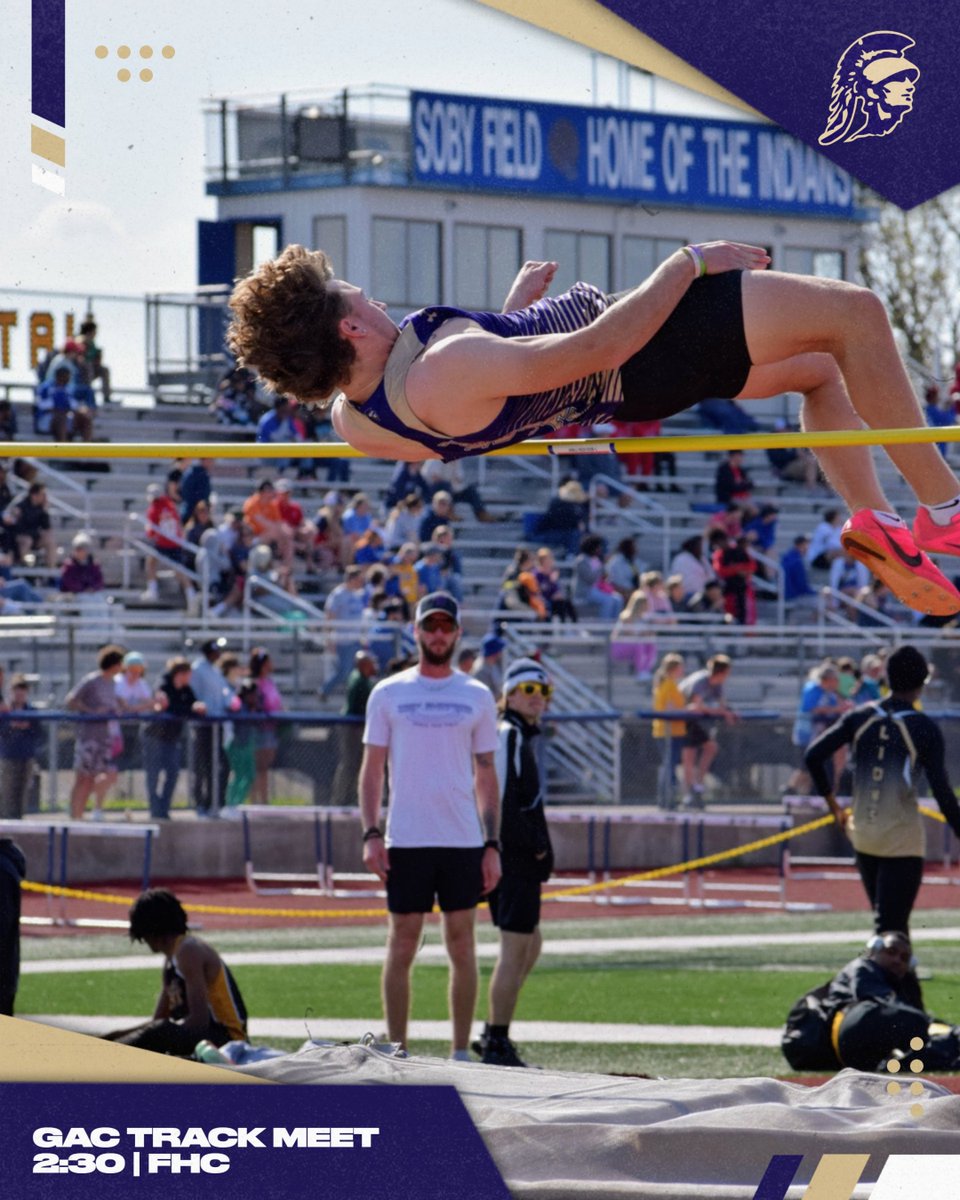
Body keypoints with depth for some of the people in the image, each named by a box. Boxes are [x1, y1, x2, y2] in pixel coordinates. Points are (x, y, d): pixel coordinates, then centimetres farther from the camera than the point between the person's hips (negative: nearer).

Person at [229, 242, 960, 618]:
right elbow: (602, 346, -32)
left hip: (624, 388, 10)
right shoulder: (447, 372, -39)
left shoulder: (356, 420, -10)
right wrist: (690, 262, -20)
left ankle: (874, 519, 20)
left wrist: (515, 305, 18)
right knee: (859, 312, -3)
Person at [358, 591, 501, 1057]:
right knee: (402, 945, 1)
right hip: (405, 841, -1)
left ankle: (461, 1053, 6)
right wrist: (371, 834, -6)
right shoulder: (388, 694, 5)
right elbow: (372, 768, 5)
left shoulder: (477, 697, 8)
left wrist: (492, 845, 3)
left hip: (463, 842, 1)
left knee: (462, 945, 1)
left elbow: (486, 775, 10)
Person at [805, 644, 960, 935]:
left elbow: (813, 755, 0)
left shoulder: (861, 717, 3)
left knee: (889, 923, 18)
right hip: (902, 840, -5)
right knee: (891, 926, -8)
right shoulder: (924, 728, -9)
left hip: (862, 836, 5)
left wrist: (832, 803, 12)